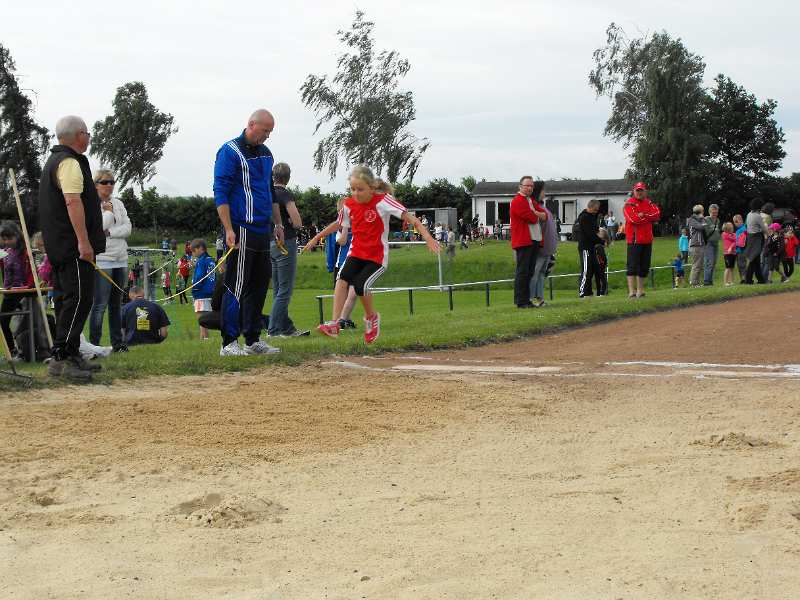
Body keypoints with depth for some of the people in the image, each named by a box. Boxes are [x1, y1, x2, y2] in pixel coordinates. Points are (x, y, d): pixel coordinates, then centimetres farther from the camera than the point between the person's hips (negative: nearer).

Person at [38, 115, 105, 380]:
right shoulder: (70, 163, -13)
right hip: (73, 247, -11)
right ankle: (60, 358, -17)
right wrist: (84, 241, -28)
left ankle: (71, 355, 19)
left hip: (58, 247, 11)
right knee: (78, 299, -13)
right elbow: (73, 202, -24)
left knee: (66, 300, 14)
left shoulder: (54, 161, 22)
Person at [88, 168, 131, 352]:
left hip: (121, 260, 6)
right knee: (100, 304, -9)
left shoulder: (118, 203, 14)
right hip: (101, 260, -6)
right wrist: (108, 212, -7)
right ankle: (94, 344, -7)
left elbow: (127, 228, 4)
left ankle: (117, 343, 14)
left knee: (116, 304, 10)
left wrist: (108, 232, -8)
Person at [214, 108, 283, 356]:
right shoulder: (230, 152, -8)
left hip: (262, 232, 8)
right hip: (241, 231, -8)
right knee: (237, 287, -7)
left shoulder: (265, 153, 17)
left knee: (260, 285, 10)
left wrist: (278, 224, 23)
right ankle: (229, 343, -3)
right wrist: (229, 230, -19)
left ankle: (253, 340, 17)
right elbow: (220, 194, -13)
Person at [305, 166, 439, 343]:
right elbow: (338, 224, 23)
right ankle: (334, 324, -29)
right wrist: (316, 238, 29)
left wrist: (427, 237, -34)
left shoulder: (382, 201, -14)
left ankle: (371, 317, 6)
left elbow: (408, 217, -21)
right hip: (356, 253, 4)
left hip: (377, 256, -4)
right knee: (343, 278, -24)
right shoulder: (349, 205, 2)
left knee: (361, 284, -24)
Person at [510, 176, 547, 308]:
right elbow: (532, 218, -17)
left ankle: (527, 300, 13)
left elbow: (545, 216, 12)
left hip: (535, 241, 9)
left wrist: (534, 213, -7)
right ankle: (521, 301, -7)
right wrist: (537, 215, 5)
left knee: (530, 272, 9)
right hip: (523, 241, -9)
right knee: (522, 272, -8)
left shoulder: (532, 201, 22)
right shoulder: (517, 201, -8)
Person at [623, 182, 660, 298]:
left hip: (647, 239, 7)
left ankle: (640, 290, 19)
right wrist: (649, 217, -5)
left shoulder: (649, 203, 15)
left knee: (644, 266, 11)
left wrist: (643, 215, -12)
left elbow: (657, 215, -1)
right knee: (633, 266, -9)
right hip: (634, 239, -6)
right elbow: (633, 218, -18)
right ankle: (632, 291, -11)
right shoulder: (629, 203, -3)